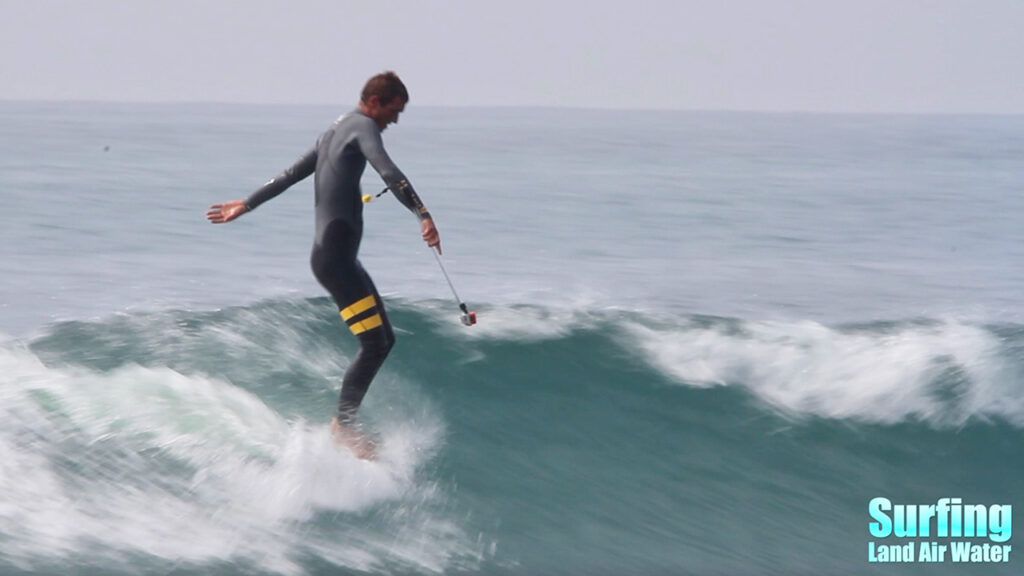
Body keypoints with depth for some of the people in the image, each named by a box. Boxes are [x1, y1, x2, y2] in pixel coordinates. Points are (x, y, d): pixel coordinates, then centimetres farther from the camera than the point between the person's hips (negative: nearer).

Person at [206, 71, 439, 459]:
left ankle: (346, 419, 11)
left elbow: (291, 174, 28)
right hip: (335, 255, -10)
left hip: (336, 256, 10)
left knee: (383, 339, 10)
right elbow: (389, 173, -26)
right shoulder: (363, 128, -8)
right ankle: (343, 423, -8)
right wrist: (424, 216, -36)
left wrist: (247, 204, 37)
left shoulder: (336, 131, 21)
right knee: (374, 342, -13)